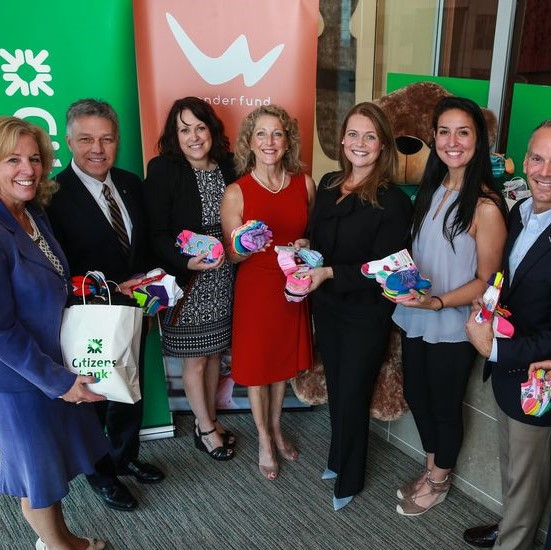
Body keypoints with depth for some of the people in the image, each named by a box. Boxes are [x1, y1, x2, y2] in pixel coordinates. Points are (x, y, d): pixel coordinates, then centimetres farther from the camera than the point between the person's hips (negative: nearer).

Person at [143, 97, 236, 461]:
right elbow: (158, 234, -14)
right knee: (194, 360, 10)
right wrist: (187, 262, -29)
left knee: (215, 352, 18)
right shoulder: (162, 170, -12)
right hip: (186, 281, -4)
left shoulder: (227, 166, 0)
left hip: (223, 280, 4)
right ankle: (205, 429, 31)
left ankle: (210, 419, 38)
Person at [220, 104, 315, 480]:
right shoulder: (236, 192, -13)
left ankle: (276, 428, 43)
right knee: (256, 363, 11)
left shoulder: (305, 184, -4)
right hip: (254, 288, -3)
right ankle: (264, 439, 33)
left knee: (285, 358, 19)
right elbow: (231, 255, -7)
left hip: (292, 287, 3)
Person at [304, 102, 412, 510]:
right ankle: (339, 459, 44)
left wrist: (330, 272, -28)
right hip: (327, 305, 6)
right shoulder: (328, 185, 2)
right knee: (336, 387, 20)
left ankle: (349, 478, 32)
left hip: (366, 313, -5)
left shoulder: (394, 201, -17)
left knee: (352, 394, 8)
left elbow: (382, 268, -18)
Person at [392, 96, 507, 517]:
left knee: (445, 405, 13)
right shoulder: (431, 189, 2)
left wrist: (437, 301, -27)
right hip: (415, 318, 7)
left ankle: (438, 481, 39)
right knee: (416, 395, 20)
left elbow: (485, 280, -15)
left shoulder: (486, 205, -19)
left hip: (452, 326, -6)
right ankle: (431, 469, 45)